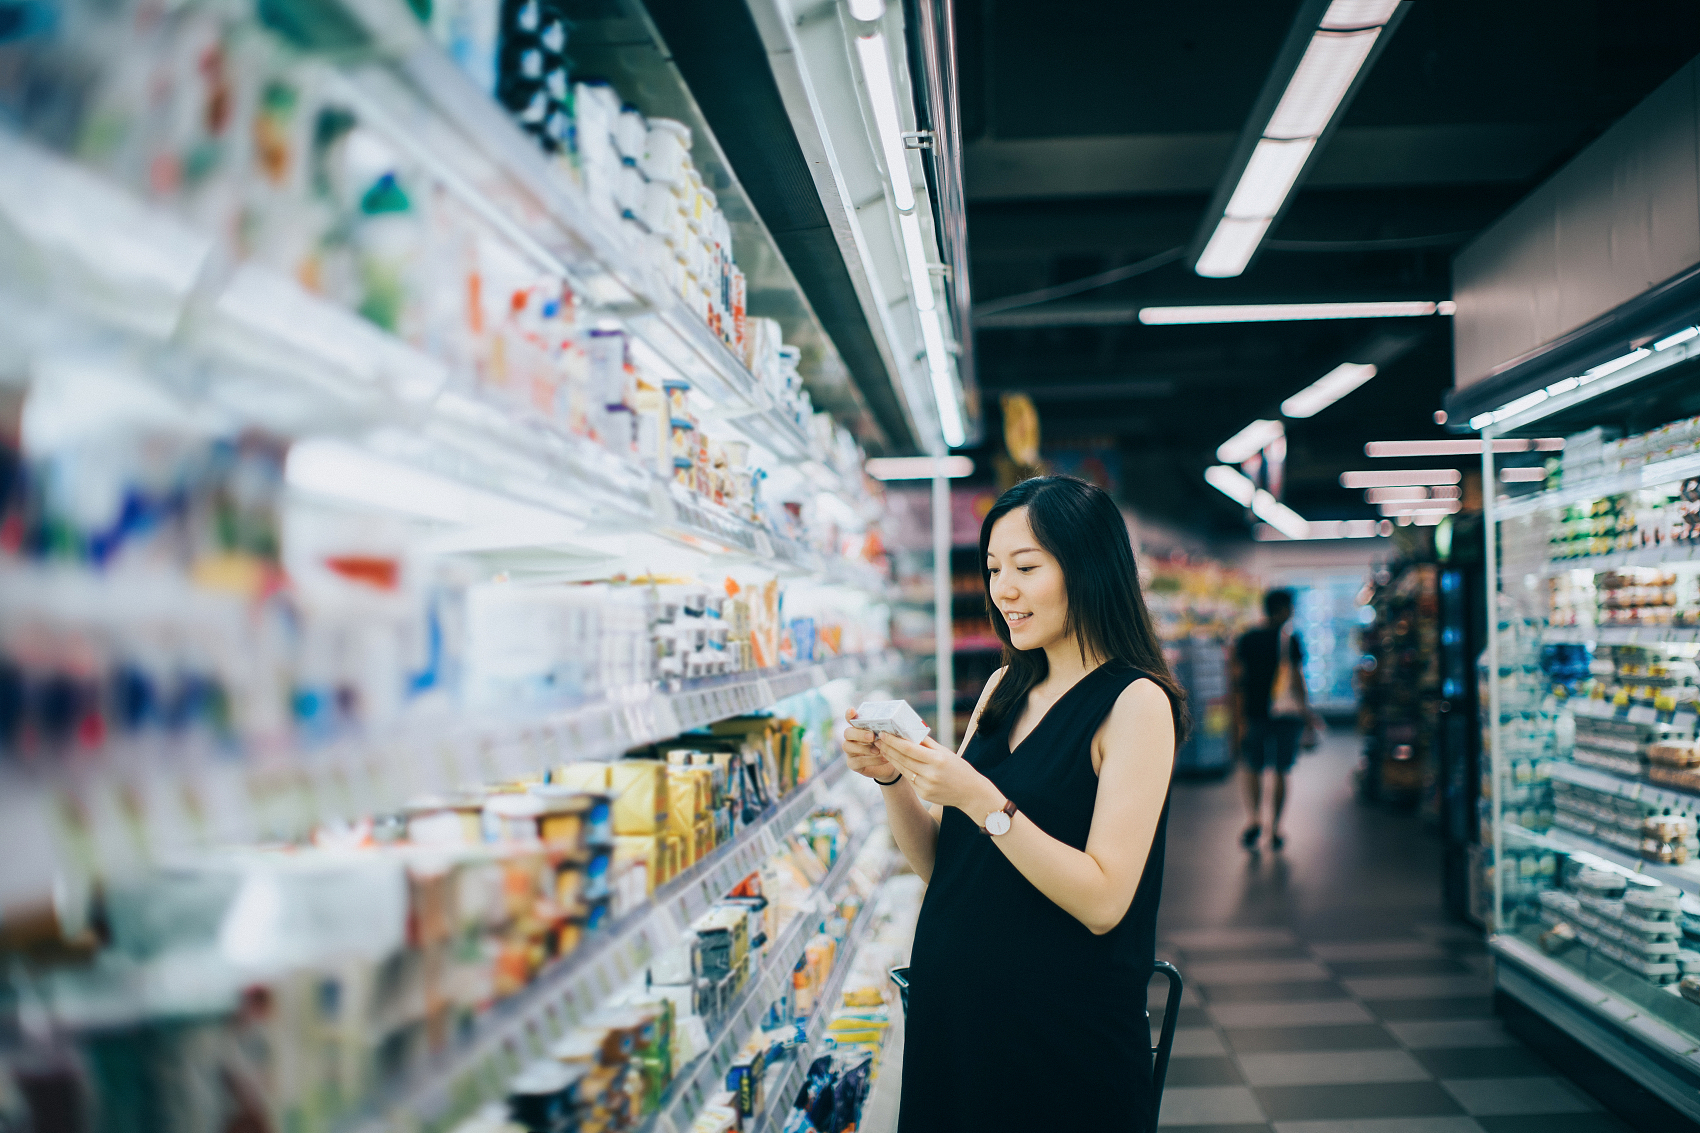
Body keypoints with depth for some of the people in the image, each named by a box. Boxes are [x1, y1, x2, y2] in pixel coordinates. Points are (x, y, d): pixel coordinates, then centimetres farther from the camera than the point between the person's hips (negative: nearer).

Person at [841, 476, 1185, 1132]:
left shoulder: (1135, 702, -14)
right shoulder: (1005, 688, 6)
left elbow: (1103, 901, -20)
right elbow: (936, 864, 7)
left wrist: (982, 801, -26)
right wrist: (892, 777, -9)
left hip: (1061, 1040, -6)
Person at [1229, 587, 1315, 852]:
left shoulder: (1246, 639, 1)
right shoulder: (1291, 640, -6)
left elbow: (1238, 680, -2)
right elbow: (1297, 681, -7)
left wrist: (1239, 717, 1)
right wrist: (1308, 720, 0)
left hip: (1254, 713, 2)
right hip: (1287, 714, -1)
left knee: (1252, 768, 13)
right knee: (1281, 772, 9)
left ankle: (1254, 819, -8)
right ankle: (1275, 830, 10)